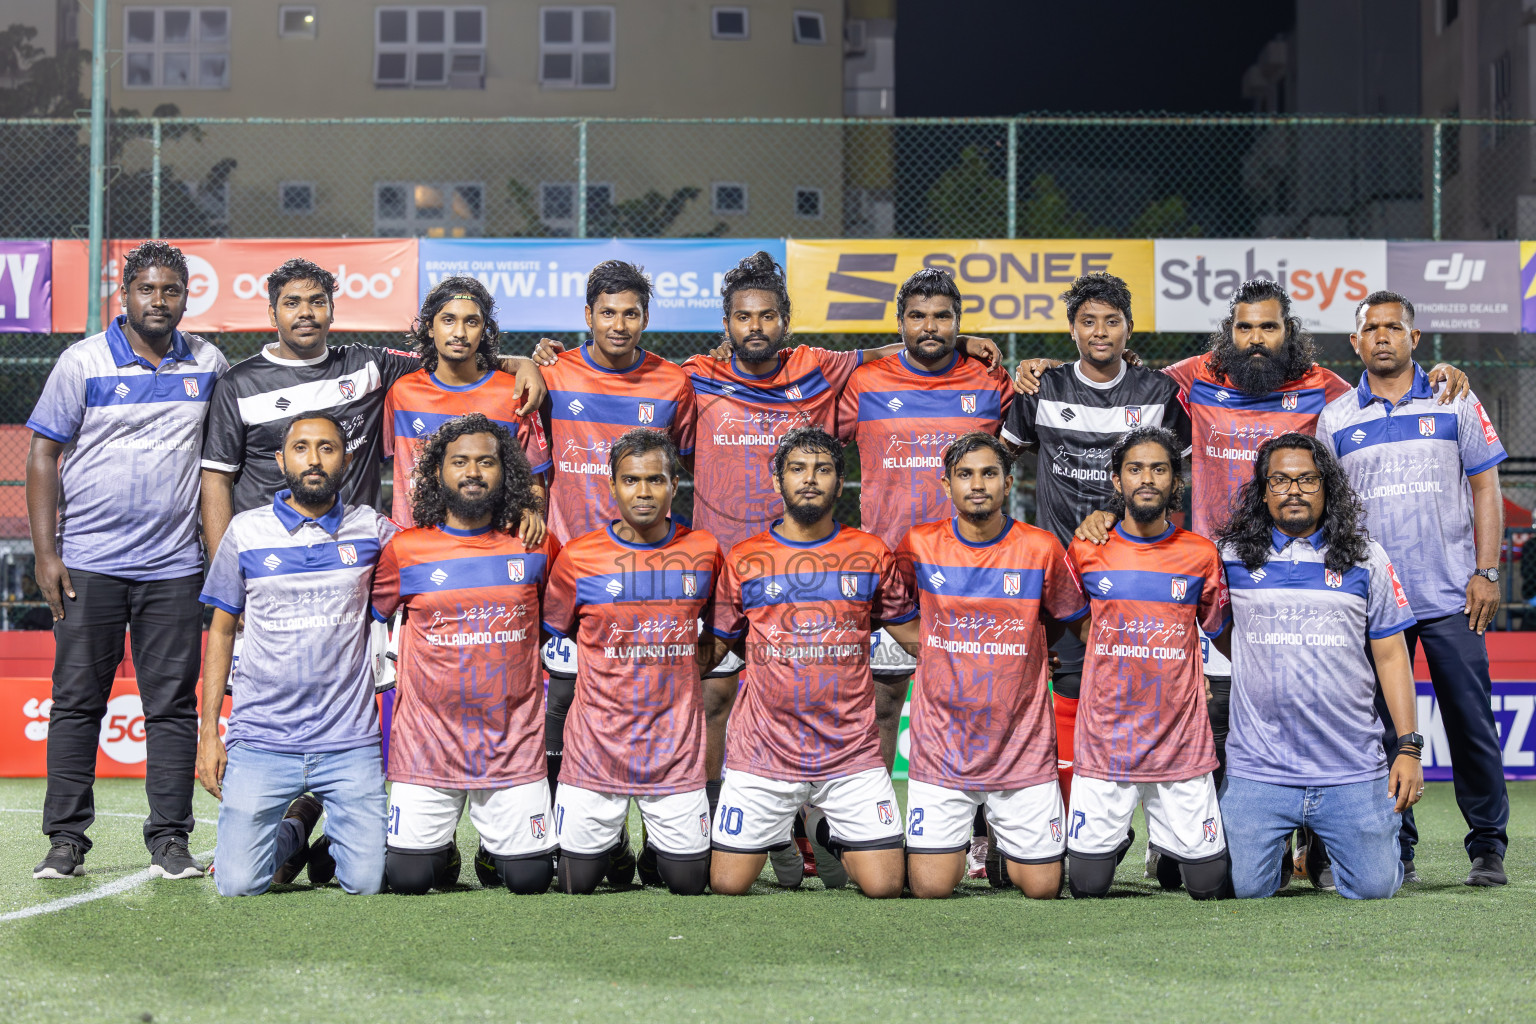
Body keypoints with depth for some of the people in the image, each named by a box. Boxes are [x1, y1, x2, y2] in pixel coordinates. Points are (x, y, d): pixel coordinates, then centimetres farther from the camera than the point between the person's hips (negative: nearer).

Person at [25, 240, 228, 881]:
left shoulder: (208, 364, 8)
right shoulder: (82, 363, 0)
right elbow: (44, 455, 0)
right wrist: (45, 554, -7)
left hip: (175, 565, 2)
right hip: (89, 562, -2)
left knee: (173, 703, 2)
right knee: (77, 700, 0)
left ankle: (170, 841, 7)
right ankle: (66, 841, 6)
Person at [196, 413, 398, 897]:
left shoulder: (371, 530, 4)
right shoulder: (246, 531, 5)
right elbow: (221, 629, 10)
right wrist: (209, 730, 5)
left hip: (350, 742, 0)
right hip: (260, 741, 0)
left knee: (367, 881, -9)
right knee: (238, 883, -10)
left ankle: (332, 844, 26)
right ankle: (294, 829, 23)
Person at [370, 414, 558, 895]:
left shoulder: (535, 547, 4)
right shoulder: (406, 550, -1)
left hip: (514, 744, 1)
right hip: (427, 741, -1)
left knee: (530, 878, -4)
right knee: (408, 878, -6)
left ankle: (495, 851, 29)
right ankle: (440, 850, 26)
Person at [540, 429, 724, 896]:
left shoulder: (704, 551, 1)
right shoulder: (578, 557, -5)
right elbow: (553, 632, 9)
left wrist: (696, 661, 8)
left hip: (677, 748, 1)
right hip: (597, 744, -1)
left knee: (688, 881, 2)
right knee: (576, 883, 2)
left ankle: (657, 847, 35)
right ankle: (613, 842, 34)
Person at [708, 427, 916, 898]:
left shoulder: (871, 554, 5)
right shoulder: (743, 560, 3)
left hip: (852, 751, 0)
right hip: (763, 750, 0)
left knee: (884, 887, -6)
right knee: (727, 885, -2)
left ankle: (829, 833, 27)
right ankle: (779, 835, 31)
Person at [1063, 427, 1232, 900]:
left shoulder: (1201, 554, 1)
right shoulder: (1086, 550, 1)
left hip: (1181, 745, 0)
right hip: (1104, 743, 0)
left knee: (1209, 885, 1)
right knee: (1087, 884, 0)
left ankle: (1171, 848, 34)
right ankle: (1116, 841, 33)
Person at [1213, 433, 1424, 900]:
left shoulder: (1366, 559, 6)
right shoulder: (1230, 556, 4)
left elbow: (1391, 655, 7)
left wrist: (1409, 747, 1)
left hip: (1353, 771, 0)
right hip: (1258, 769, 0)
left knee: (1373, 887, -2)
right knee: (1245, 889, -5)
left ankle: (1323, 850, 32)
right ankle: (1281, 854, 30)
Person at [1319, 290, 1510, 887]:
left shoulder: (1455, 404, 6)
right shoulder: (1334, 420, 9)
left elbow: (1485, 488, 6)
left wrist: (1486, 573, -3)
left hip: (1451, 594, -1)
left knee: (1471, 723, -1)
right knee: (1385, 728, 3)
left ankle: (1488, 848, 8)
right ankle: (1395, 850, 11)